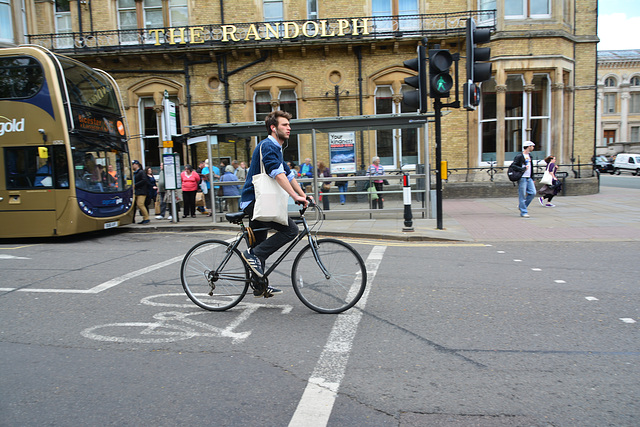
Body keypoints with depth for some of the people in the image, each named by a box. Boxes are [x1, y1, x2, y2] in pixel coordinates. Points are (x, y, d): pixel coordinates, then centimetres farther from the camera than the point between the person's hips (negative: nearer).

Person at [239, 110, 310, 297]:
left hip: (256, 201, 11)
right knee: (290, 229, -17)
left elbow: (289, 174, 19)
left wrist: (303, 195, 12)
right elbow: (278, 174, -26)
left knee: (259, 245, 14)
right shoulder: (268, 145, -13)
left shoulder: (275, 148, 20)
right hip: (254, 201, -11)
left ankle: (260, 287, 24)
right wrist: (295, 196, -32)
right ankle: (254, 254, -12)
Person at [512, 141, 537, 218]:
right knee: (522, 195, -4)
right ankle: (524, 212, 1)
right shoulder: (519, 156, -9)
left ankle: (522, 206, 18)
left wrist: (532, 179, 21)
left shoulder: (529, 156, 17)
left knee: (533, 193, 1)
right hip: (522, 178, -8)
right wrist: (523, 168, -18)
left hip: (529, 178, 8)